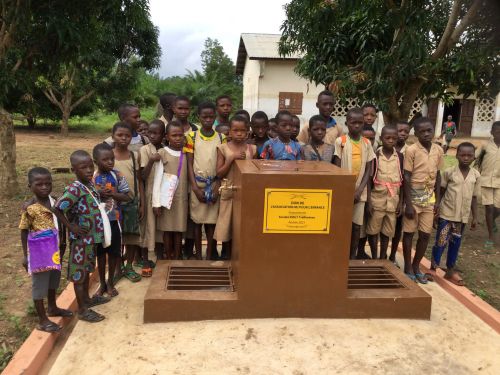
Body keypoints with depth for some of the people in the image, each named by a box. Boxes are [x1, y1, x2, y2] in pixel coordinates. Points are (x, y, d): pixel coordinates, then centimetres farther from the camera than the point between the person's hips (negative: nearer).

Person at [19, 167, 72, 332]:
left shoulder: (55, 202, 0)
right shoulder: (29, 208, -17)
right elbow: (24, 232, -11)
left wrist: (63, 244, 15)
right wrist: (25, 255, -10)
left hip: (54, 249, 7)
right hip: (39, 251, -7)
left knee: (53, 279, 22)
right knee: (39, 283, 4)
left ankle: (52, 308, 42)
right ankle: (42, 320, 14)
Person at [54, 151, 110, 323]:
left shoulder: (89, 184, 4)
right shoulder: (75, 189, -24)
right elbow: (57, 208, -27)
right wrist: (71, 227, -22)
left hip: (91, 236, 9)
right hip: (81, 239, -9)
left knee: (87, 269, 23)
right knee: (79, 272, 5)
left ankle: (87, 299, 41)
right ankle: (82, 310, 16)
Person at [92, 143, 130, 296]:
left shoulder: (117, 176, -6)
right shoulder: (91, 178, -7)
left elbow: (126, 196, -6)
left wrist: (112, 194, -22)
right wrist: (97, 194, -22)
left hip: (113, 220, 0)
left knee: (113, 252, 10)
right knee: (100, 252, 12)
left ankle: (110, 283, 28)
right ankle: (102, 283, 28)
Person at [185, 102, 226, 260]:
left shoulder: (221, 138, 2)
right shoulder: (192, 136, -1)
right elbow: (189, 164, -2)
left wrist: (217, 187, -8)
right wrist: (195, 188, -10)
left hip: (214, 185, 1)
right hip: (197, 184, -1)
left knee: (212, 221, 4)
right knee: (197, 220, 6)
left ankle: (209, 256, 15)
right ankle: (198, 256, 16)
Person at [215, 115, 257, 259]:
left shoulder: (252, 149, 1)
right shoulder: (223, 148, -3)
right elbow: (219, 174, -8)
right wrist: (232, 158, -16)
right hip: (229, 192, -1)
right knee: (226, 224, 7)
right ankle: (226, 255, 24)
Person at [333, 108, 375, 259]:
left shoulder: (367, 143, 5)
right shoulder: (340, 141, -4)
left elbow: (368, 170, 4)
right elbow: (337, 168, -6)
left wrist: (359, 190, -7)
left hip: (360, 192, 3)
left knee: (357, 226, 6)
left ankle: (352, 257, 18)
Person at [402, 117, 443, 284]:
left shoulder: (438, 150, 3)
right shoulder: (411, 150, -12)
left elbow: (438, 175, 10)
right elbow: (406, 178, -12)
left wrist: (437, 200, 7)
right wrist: (408, 204, -15)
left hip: (429, 198, 5)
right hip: (413, 196, -4)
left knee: (425, 234, 9)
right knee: (409, 232, 5)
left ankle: (416, 266, 25)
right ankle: (408, 267, 19)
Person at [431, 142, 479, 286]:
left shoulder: (476, 175, 0)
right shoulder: (449, 172, -8)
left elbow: (474, 197, 7)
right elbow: (440, 192, -1)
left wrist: (475, 217, 7)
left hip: (463, 216, 3)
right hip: (446, 214, -3)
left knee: (455, 243, 13)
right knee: (441, 242, -1)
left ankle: (450, 270, 26)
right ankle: (433, 268, 13)